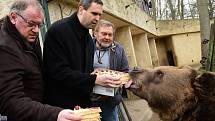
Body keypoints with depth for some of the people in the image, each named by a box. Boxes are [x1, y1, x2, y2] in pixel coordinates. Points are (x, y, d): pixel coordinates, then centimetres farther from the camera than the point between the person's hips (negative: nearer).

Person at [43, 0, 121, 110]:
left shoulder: (89, 39, 11)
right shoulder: (58, 30, -15)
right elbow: (59, 72, -23)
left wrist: (103, 78, -3)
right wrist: (95, 79, -25)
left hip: (83, 101, 8)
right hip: (61, 103, -8)